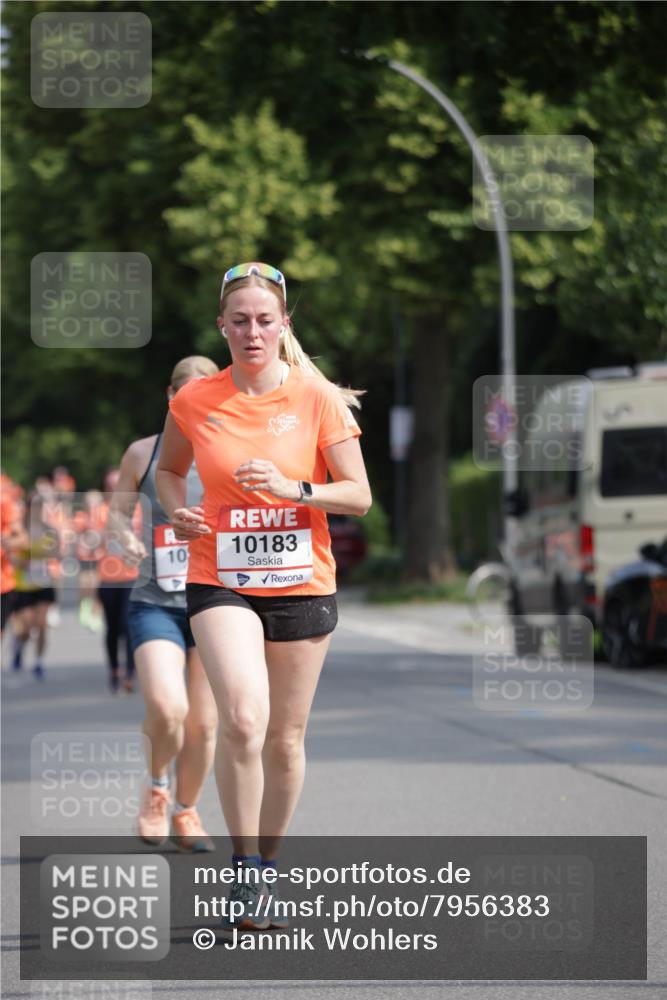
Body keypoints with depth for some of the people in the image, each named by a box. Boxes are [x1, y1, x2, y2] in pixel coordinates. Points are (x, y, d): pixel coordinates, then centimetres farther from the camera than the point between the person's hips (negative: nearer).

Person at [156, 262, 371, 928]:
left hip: (302, 583, 1)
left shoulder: (317, 398, -4)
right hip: (220, 580, -1)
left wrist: (293, 489, -19)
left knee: (286, 738, 8)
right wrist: (177, 511, -3)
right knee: (243, 718, -22)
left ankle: (266, 865, 27)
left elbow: (359, 496, -2)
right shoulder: (194, 401, 0)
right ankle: (243, 866, -9)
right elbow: (168, 469, 18)